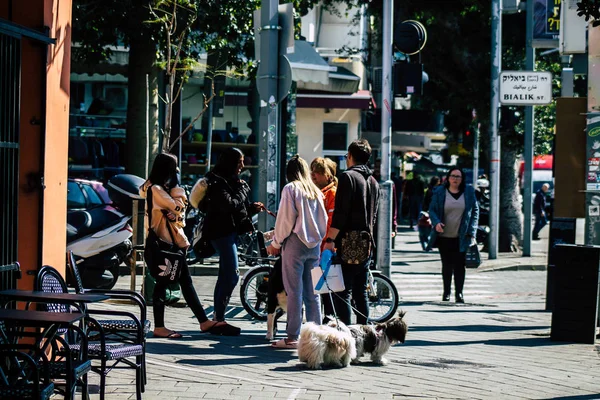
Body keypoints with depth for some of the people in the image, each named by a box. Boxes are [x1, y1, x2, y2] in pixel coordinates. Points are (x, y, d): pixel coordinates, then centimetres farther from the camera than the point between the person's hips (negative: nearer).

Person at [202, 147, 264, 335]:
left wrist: (252, 208, 3)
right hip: (222, 232, -11)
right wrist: (243, 189, -11)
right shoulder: (218, 182, -13)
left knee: (225, 276, 12)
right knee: (232, 275, -14)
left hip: (229, 232, 11)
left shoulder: (229, 180, 18)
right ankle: (218, 318, -13)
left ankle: (218, 319, 17)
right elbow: (229, 205, -24)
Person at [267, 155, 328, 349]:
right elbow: (323, 219, 13)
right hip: (314, 245, 6)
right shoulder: (316, 191, 11)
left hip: (295, 243, -6)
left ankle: (293, 337, -6)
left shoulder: (290, 189, -5)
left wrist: (276, 243, 1)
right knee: (312, 292, 10)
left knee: (294, 291, -5)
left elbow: (286, 218, -8)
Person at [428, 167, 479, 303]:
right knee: (447, 265, 7)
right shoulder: (439, 192, 2)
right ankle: (446, 292, 16)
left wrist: (472, 231, 0)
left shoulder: (469, 192, 4)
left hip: (461, 237, 0)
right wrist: (436, 223, -17)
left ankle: (459, 293, 2)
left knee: (459, 265, -2)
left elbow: (475, 211, 7)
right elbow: (432, 209, 3)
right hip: (444, 236, 0)